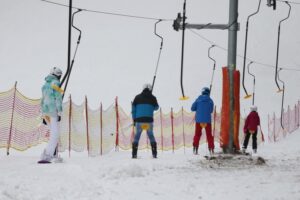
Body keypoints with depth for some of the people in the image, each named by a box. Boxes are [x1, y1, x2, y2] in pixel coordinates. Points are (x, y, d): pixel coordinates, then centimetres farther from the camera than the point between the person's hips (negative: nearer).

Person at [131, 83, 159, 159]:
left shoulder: (137, 97, 6)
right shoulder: (152, 98, 4)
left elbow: (133, 109, 6)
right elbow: (156, 107, 18)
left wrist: (134, 119, 12)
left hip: (139, 120, 0)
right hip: (149, 120, 0)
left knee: (137, 136, 8)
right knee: (151, 136, 13)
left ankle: (134, 154, -1)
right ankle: (154, 154, 5)